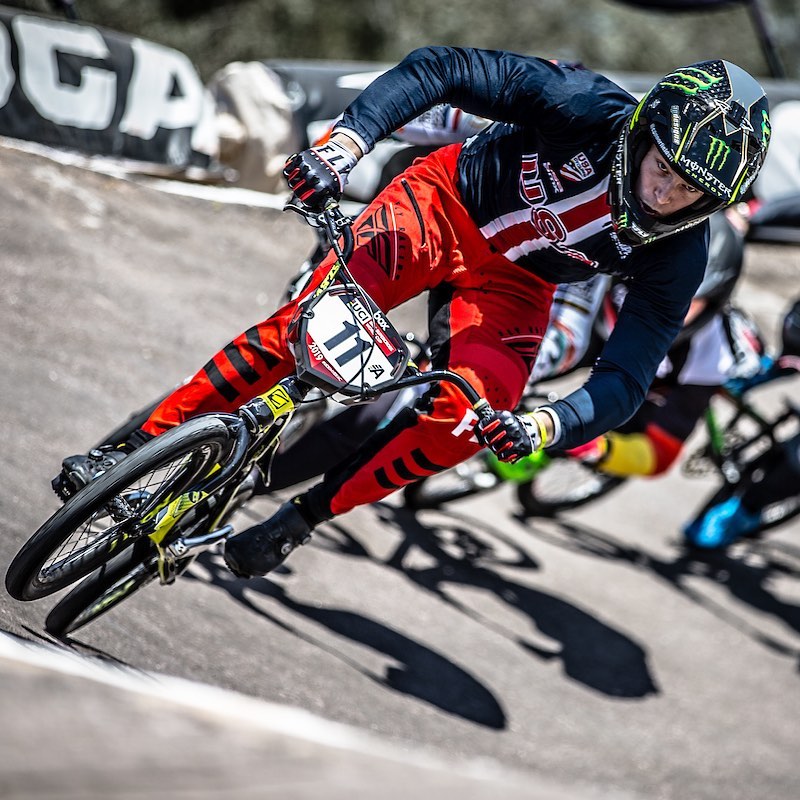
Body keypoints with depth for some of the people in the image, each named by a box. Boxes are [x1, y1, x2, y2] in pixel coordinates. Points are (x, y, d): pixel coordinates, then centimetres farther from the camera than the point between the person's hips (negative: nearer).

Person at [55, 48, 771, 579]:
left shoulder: (678, 257, -23)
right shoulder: (590, 108, -30)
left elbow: (625, 378, -23)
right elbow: (442, 69, -27)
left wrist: (544, 426, -42)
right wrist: (347, 141, -41)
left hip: (512, 284, 2)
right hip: (452, 203, -2)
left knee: (465, 420, -24)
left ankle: (305, 515, -4)